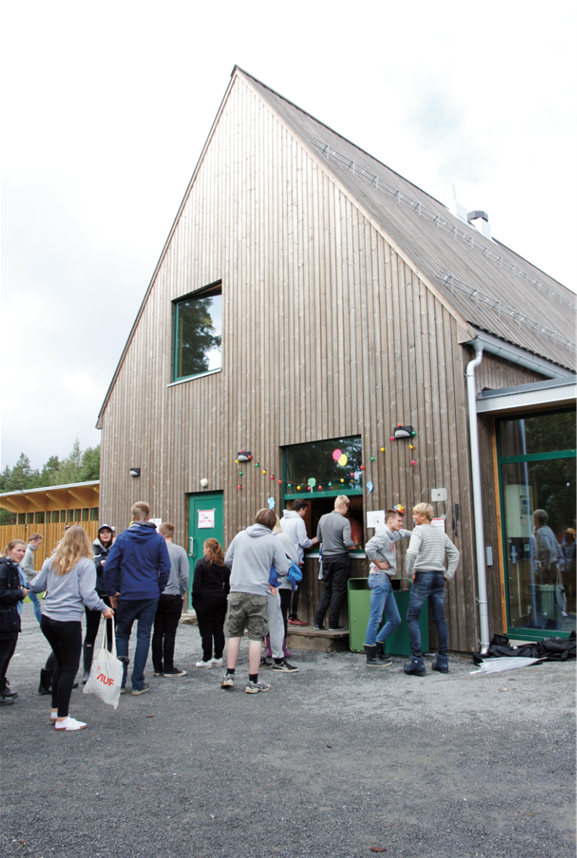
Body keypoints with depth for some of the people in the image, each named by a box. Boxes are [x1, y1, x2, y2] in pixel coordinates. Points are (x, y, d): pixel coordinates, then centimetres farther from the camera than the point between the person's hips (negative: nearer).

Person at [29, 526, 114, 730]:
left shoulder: (51, 562, 6)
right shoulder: (86, 564, -9)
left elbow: (36, 586, 11)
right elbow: (88, 594, -15)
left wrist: (40, 576, 32)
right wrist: (104, 609, 0)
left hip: (47, 620, 6)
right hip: (68, 623, -6)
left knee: (60, 663, 21)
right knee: (69, 668, 3)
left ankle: (55, 709, 29)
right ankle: (62, 719, 7)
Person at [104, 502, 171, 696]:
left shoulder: (122, 537, -3)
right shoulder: (158, 539, -1)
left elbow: (110, 566, -6)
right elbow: (165, 568, 0)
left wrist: (112, 592, 2)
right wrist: (159, 589, 12)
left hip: (127, 595, 0)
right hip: (150, 596, 0)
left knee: (121, 635, 14)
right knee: (143, 636, 6)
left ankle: (120, 681, 13)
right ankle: (138, 684, 8)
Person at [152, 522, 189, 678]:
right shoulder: (179, 551, -7)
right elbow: (185, 575, -9)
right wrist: (182, 593, 5)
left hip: (155, 595, 2)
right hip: (173, 596, -2)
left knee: (157, 632, 10)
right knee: (170, 632, 4)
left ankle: (157, 667, 16)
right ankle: (168, 668, 7)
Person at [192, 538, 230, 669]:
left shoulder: (201, 563, -10)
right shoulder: (224, 564, 5)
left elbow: (196, 584, -11)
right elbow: (228, 585, 8)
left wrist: (194, 600, -2)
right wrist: (224, 596, 16)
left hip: (205, 599, -5)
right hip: (220, 600, 5)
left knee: (206, 630, 0)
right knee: (219, 629, 10)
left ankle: (206, 660, 2)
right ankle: (218, 658, 15)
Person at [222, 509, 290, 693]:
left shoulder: (240, 536, 6)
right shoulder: (273, 542, -2)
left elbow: (227, 560, 13)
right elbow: (283, 570, -1)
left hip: (236, 592, 3)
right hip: (257, 594, -3)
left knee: (234, 634, 13)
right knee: (256, 637, 4)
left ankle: (229, 675, 16)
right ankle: (253, 682, 9)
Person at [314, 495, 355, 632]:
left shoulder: (323, 518, 3)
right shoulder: (344, 521, -13)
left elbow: (319, 538, 11)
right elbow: (347, 542, -20)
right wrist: (353, 544, 1)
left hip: (326, 558, 5)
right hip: (340, 558, -5)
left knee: (326, 589, 14)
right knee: (338, 590, 3)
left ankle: (318, 622, 12)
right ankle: (333, 624, 6)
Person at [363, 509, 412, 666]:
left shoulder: (393, 535, 18)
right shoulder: (383, 533, -11)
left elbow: (404, 533, 41)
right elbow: (369, 548, -29)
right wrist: (378, 564, -17)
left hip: (386, 581, 10)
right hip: (379, 578, -10)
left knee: (395, 619, 11)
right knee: (376, 618, -5)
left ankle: (377, 648, 23)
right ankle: (371, 657, 2)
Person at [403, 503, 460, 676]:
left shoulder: (419, 530, -7)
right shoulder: (441, 532, 14)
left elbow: (412, 552, -23)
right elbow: (455, 553, 17)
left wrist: (409, 572, -11)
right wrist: (448, 574, 14)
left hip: (423, 576, -7)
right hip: (439, 577, 7)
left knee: (412, 618, -1)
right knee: (440, 619, 11)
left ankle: (417, 662, -5)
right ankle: (442, 661, 16)